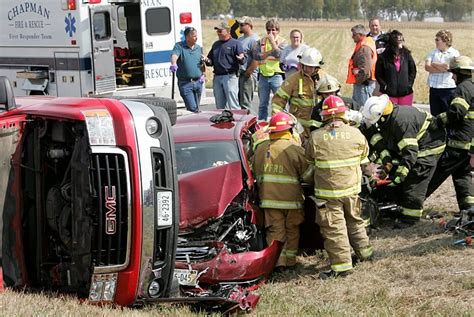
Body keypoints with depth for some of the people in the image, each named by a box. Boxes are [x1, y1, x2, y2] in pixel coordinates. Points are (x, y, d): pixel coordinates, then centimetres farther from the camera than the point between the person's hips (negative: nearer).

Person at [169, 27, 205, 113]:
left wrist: (203, 74, 8)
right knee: (192, 108, -13)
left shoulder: (199, 48, 13)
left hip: (198, 82, 5)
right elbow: (174, 55, -24)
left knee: (196, 108, 13)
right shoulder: (179, 46, -3)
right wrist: (173, 64, -45)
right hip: (185, 83, -5)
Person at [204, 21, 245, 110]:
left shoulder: (235, 43, -1)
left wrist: (241, 59, -30)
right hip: (217, 77, 7)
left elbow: (243, 61, -8)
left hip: (230, 77, -7)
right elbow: (211, 61, 25)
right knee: (219, 105, 10)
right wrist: (207, 61, 3)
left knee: (233, 104, -9)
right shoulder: (216, 44, 19)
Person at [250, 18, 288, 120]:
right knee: (263, 104, 10)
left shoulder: (282, 42, 2)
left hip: (277, 76, -4)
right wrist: (270, 52, -10)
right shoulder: (261, 41, 11)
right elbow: (255, 55, -2)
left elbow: (279, 54, -16)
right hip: (263, 76, 4)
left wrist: (272, 41, -10)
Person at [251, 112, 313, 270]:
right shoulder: (296, 150, -9)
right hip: (291, 197, -3)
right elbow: (307, 174, -4)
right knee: (292, 230, 11)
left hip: (268, 197, 3)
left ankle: (278, 260, -1)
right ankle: (290, 260, 15)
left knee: (275, 230, 5)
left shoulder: (260, 149, 4)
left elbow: (256, 173, 16)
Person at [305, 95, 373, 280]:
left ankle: (342, 265, 1)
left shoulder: (316, 137, -11)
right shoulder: (355, 134, -6)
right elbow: (364, 156, 10)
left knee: (334, 228, 2)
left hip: (328, 191, -3)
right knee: (354, 221, 24)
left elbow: (309, 156, 5)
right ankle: (364, 252, 38)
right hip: (351, 188, 3)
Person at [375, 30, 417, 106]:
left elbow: (413, 71, 12)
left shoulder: (406, 55, 5)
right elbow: (378, 74, 2)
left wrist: (409, 84, 2)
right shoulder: (383, 57, -3)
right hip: (389, 93, -2)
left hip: (406, 93, 2)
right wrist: (384, 86, -7)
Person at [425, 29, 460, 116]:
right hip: (434, 89, 5)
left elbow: (447, 66, -19)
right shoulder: (433, 52, 11)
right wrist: (442, 69, -13)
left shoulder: (454, 53, -4)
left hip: (448, 89, -5)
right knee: (434, 115, 10)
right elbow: (427, 67, -3)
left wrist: (433, 64, -4)